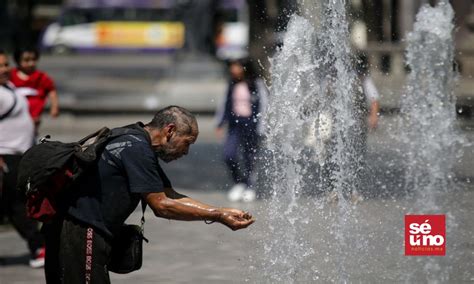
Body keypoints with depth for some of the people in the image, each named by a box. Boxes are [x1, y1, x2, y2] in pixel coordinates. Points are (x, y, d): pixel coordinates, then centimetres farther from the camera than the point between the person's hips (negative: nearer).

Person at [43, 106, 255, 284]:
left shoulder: (140, 146, 17)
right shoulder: (138, 149, -15)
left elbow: (172, 197, 17)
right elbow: (161, 206, -16)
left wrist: (222, 212, 10)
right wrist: (215, 216, -12)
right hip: (82, 233, -11)